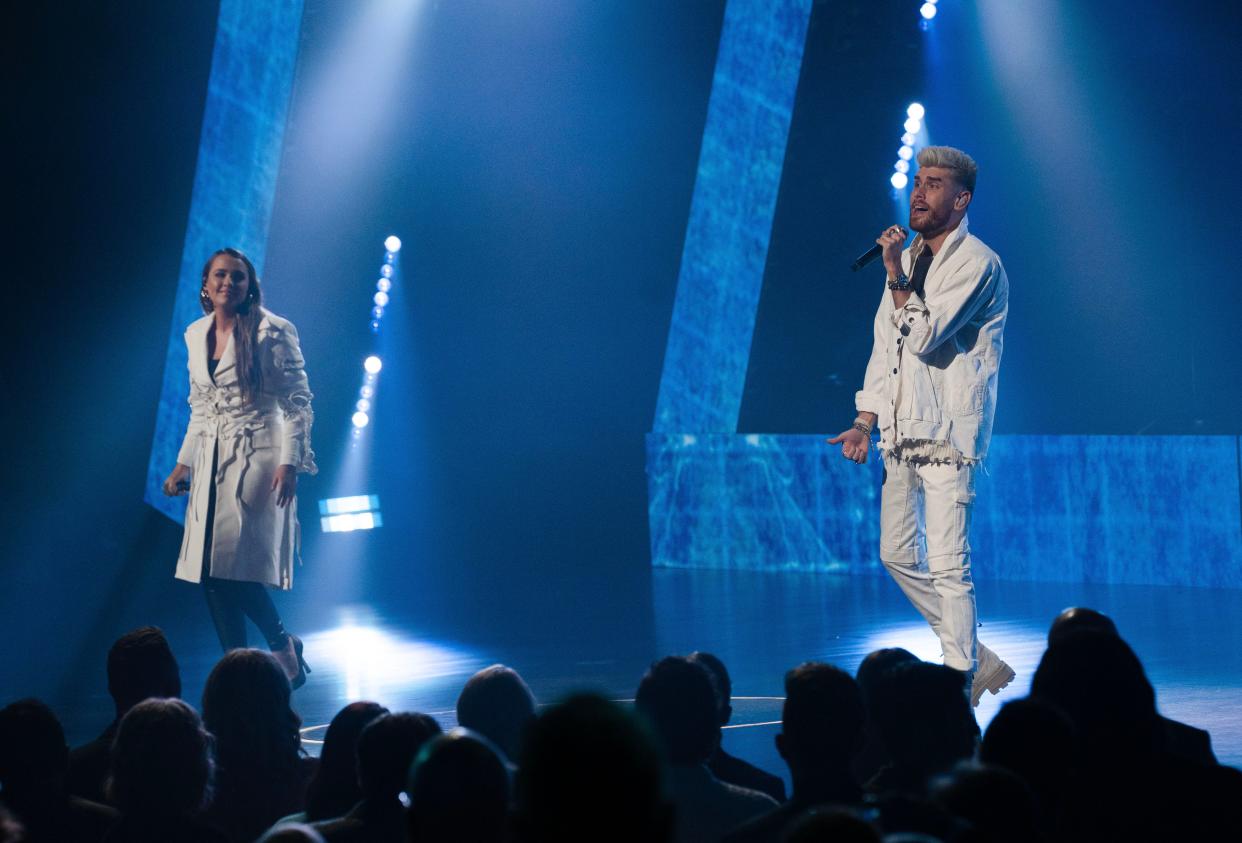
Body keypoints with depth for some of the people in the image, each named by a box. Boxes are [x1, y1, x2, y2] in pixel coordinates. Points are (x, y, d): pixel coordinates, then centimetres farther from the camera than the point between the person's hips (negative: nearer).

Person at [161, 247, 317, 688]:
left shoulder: (272, 332, -7)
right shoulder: (196, 334, 12)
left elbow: (298, 403, -7)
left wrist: (290, 462, -15)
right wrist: (184, 462, 15)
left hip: (258, 457, -6)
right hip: (212, 461, 6)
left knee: (234, 566, -15)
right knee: (210, 573, -1)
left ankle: (282, 645, 7)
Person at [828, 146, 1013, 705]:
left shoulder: (976, 263, -9)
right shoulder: (908, 260, 16)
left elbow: (926, 338, -17)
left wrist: (898, 279, -18)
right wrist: (865, 422, 11)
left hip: (949, 432, -9)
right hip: (903, 430, 9)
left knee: (948, 566, -11)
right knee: (898, 555, 13)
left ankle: (959, 693, -6)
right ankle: (973, 658, 25)